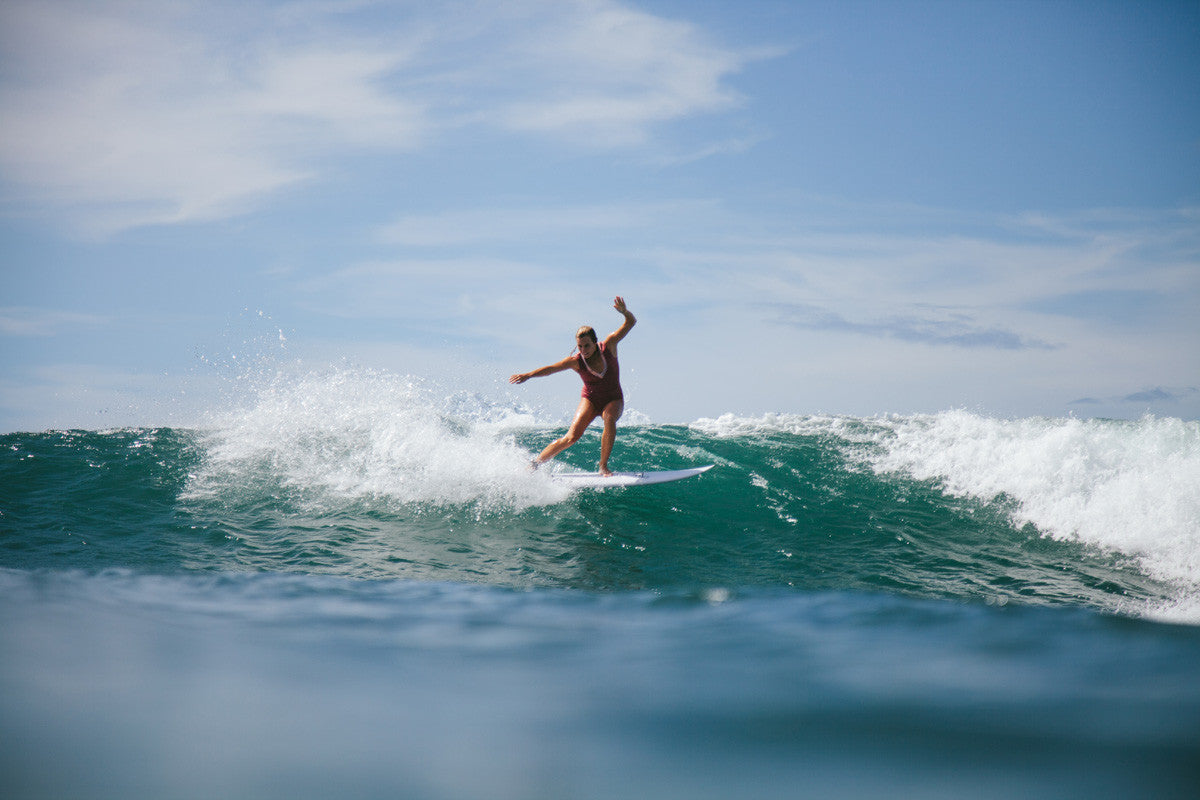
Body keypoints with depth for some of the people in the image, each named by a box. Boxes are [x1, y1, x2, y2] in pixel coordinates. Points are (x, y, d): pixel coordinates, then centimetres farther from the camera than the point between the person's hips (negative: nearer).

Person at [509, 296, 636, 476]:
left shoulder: (608, 345, -14)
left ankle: (603, 467, -27)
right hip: (590, 400, -1)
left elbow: (631, 322, -16)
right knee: (572, 436, -19)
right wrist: (529, 375, -38)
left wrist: (624, 312, -38)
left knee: (609, 419, -35)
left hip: (614, 400, 1)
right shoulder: (575, 361, -16)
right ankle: (535, 463, -11)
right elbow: (551, 368, -24)